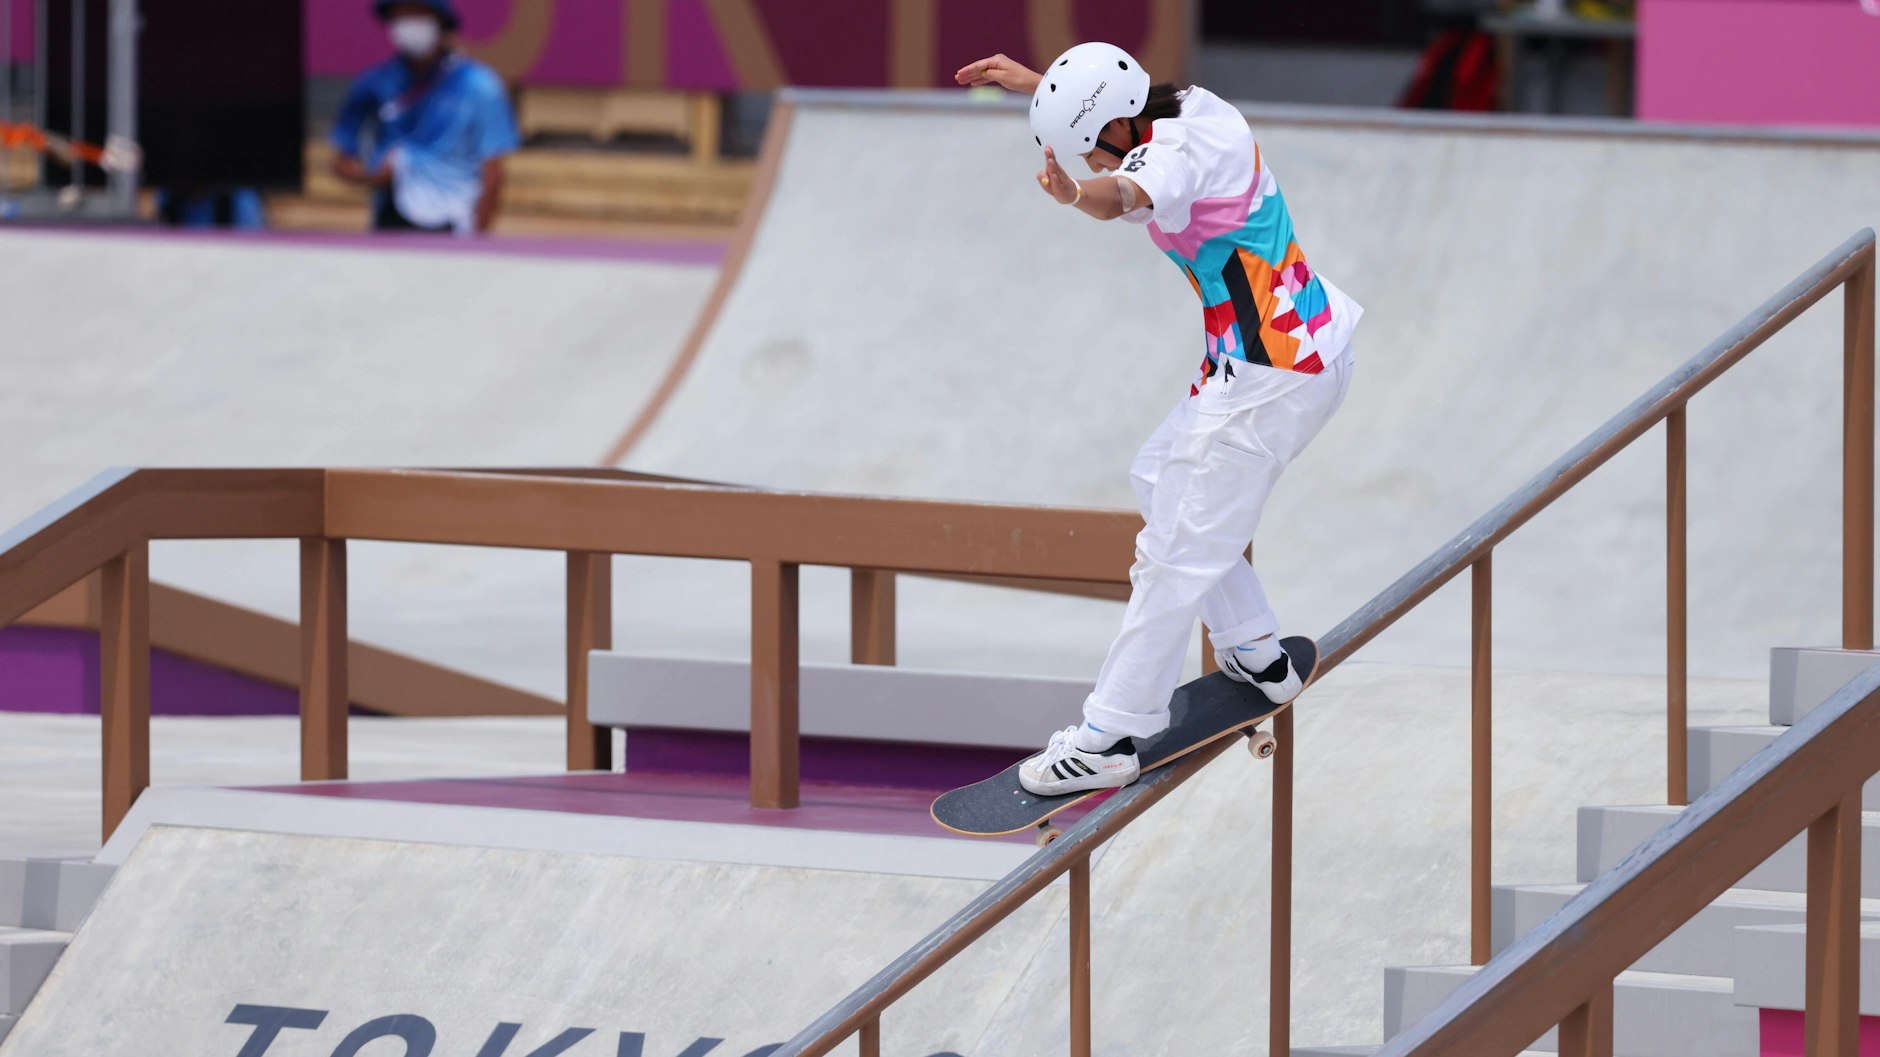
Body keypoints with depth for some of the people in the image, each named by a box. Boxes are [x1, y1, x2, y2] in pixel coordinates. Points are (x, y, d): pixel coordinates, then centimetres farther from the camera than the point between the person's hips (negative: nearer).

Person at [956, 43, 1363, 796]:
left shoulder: (1182, 155, -24)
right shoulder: (1198, 110, 5)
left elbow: (1128, 194, -49)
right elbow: (1115, 100, 29)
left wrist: (1080, 197, -68)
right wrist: (1033, 81, 37)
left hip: (1267, 380, -11)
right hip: (1312, 344, 11)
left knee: (1180, 554, -7)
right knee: (1161, 481, 27)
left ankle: (1110, 738, -5)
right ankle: (1255, 655, 34)